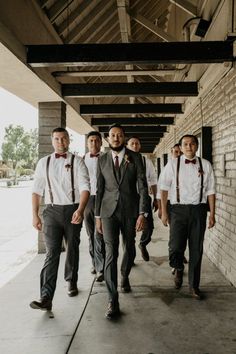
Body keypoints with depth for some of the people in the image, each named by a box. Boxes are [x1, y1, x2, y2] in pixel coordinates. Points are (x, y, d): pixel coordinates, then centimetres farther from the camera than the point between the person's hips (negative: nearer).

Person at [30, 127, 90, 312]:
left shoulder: (77, 161, -2)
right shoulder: (44, 163, 7)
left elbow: (85, 186, -11)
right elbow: (37, 190, 9)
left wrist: (80, 209, -26)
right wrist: (35, 214, 3)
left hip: (73, 210, 0)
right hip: (52, 211, 1)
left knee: (73, 249, 14)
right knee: (52, 253, -6)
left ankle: (72, 282, 36)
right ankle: (46, 298, -7)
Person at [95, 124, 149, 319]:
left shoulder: (135, 158, -1)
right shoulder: (102, 160, 5)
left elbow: (143, 186, -5)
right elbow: (99, 189, 8)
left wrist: (143, 213, -12)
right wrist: (97, 215, 7)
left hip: (130, 211, 0)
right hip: (109, 211, 0)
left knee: (130, 249, 15)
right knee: (111, 253, -7)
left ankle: (125, 277, 46)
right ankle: (113, 301, -3)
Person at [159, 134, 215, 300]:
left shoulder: (205, 165, 4)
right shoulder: (173, 164, 0)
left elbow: (210, 191, 6)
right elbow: (164, 188, 1)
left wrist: (212, 214, 3)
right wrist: (164, 212, -2)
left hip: (198, 210, 2)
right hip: (178, 210, -1)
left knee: (197, 249, 9)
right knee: (176, 248, -9)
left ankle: (194, 285, 27)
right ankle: (179, 269, 27)